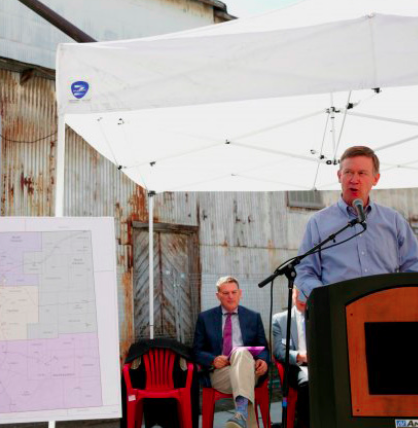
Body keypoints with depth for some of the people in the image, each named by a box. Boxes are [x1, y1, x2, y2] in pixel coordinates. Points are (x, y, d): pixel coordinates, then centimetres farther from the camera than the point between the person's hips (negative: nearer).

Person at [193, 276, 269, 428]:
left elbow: (263, 347, 17)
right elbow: (197, 351, 12)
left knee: (241, 352, -37)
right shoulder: (205, 318, 14)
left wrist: (263, 360, -8)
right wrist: (213, 360, -11)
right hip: (219, 372, -1)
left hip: (248, 367, 1)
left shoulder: (253, 317, 18)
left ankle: (241, 413, -56)